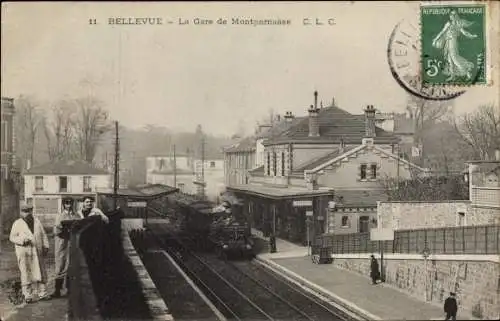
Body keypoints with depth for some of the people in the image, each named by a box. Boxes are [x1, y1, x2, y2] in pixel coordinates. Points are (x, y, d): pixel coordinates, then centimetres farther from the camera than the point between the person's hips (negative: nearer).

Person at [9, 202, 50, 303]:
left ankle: (42, 294, 10)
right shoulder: (17, 224, 2)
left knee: (41, 273, 3)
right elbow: (12, 237, 2)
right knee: (26, 274, -3)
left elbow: (43, 235, 15)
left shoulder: (37, 221, 12)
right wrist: (22, 240, -15)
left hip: (38, 252, 3)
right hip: (24, 253, -3)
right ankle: (28, 296, 4)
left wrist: (45, 246, 6)